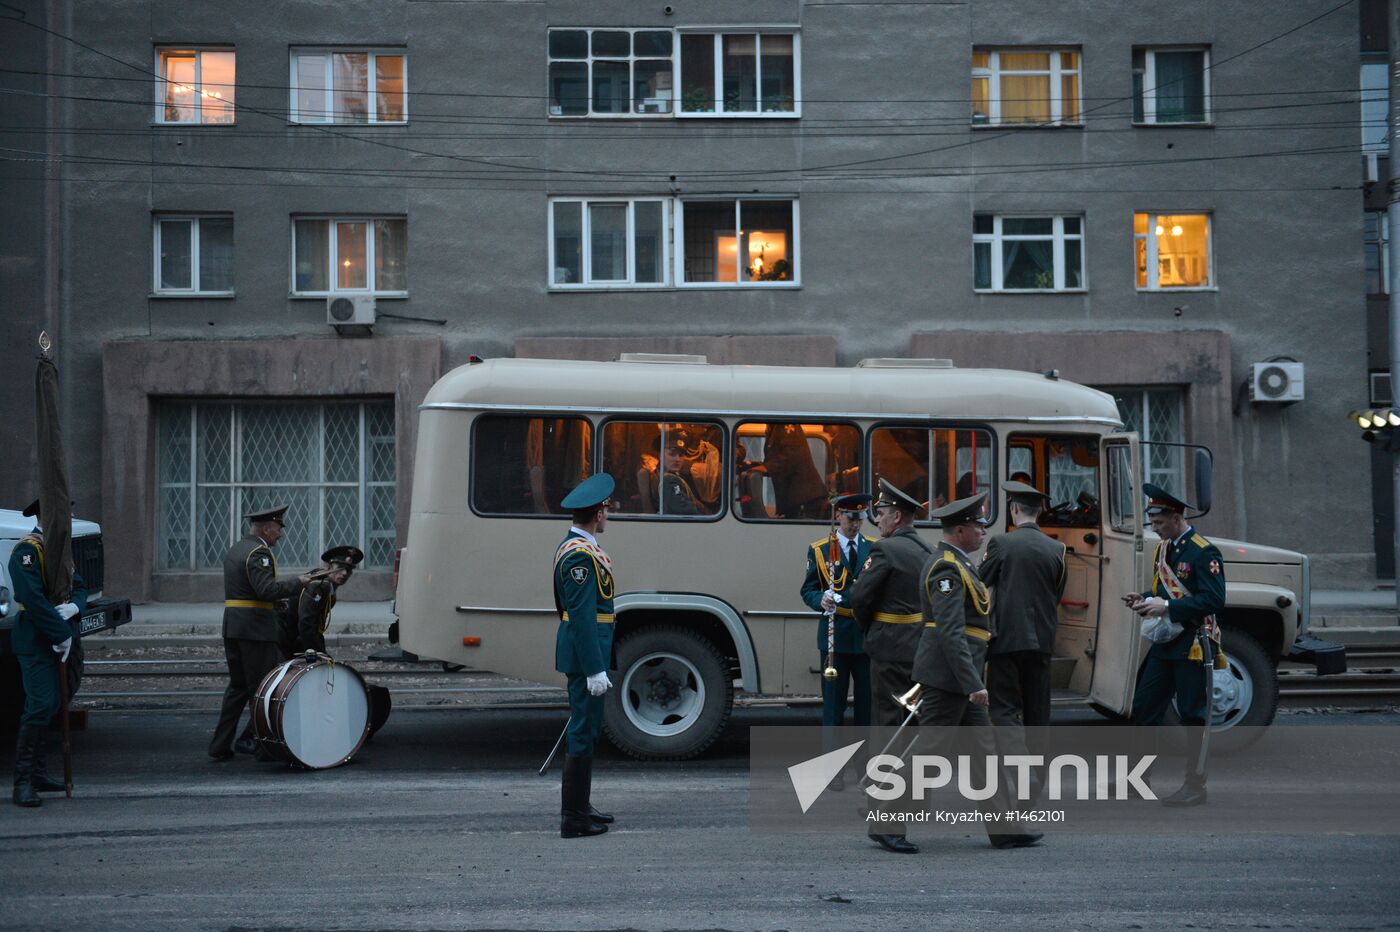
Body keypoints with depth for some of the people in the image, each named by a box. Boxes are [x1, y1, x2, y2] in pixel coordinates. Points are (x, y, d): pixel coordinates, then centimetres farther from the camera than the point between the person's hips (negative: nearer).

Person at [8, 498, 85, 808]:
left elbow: (79, 587, 14)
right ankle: (23, 782, -12)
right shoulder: (27, 550, -15)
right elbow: (33, 599, -23)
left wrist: (74, 606, -10)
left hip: (56, 640, 9)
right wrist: (61, 635, -21)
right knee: (39, 707, -14)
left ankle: (36, 771, 25)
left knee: (49, 705, 15)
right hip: (35, 640, -9)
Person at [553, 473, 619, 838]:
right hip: (586, 653, -11)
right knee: (583, 732, -6)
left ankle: (580, 807, 27)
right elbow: (582, 617, -23)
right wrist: (595, 670, -23)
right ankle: (574, 819, -2)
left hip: (580, 651, 11)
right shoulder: (581, 555, -19)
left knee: (586, 729, 18)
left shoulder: (572, 547, 14)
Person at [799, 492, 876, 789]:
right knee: (833, 705, 1)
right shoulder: (819, 550, 5)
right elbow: (808, 591, 4)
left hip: (868, 636, 2)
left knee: (869, 703, 4)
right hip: (836, 636, -1)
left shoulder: (876, 548, 8)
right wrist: (821, 600, -19)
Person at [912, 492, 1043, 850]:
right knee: (930, 750, -5)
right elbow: (950, 633, -24)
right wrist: (973, 684, -25)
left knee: (984, 750, 9)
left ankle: (1003, 829, 12)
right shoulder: (948, 568, -17)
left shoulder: (954, 564, 16)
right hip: (947, 676, -10)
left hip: (957, 678, 10)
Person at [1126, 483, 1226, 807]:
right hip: (1164, 644, 9)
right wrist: (1144, 599, 2)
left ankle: (1195, 786, 9)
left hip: (1193, 646, -9)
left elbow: (1214, 599, -22)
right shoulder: (1163, 548, 12)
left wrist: (1168, 607, -26)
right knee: (1144, 708, 9)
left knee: (1194, 716, 0)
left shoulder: (1203, 552, -15)